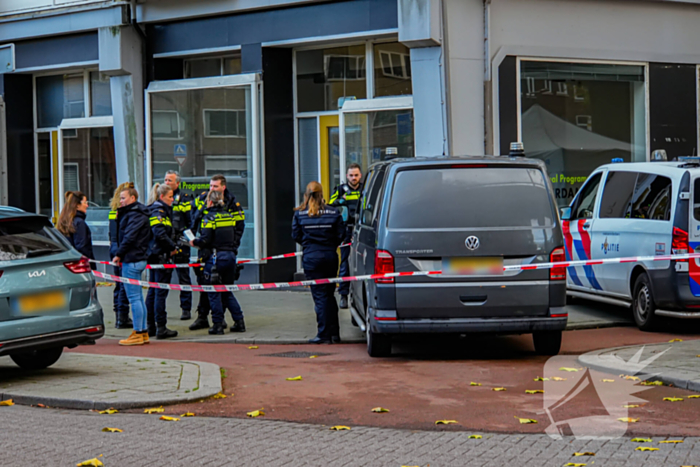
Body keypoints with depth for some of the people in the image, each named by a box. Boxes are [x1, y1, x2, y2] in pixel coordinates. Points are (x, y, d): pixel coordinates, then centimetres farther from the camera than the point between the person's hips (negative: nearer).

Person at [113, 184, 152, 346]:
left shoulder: (135, 215, -13)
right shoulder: (130, 213, 19)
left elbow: (129, 237, -19)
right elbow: (122, 233, 19)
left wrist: (118, 254, -14)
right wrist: (119, 216, 8)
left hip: (132, 260, -11)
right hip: (137, 259, 11)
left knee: (134, 297, -8)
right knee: (138, 297, 12)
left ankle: (138, 334, -6)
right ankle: (143, 332, 16)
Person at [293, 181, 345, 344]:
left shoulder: (299, 214, -2)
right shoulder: (333, 213, -1)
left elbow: (296, 236, 2)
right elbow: (340, 234, -1)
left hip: (311, 258, -2)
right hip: (330, 257, 2)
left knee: (320, 296, 1)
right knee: (329, 294, 15)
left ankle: (324, 335, -1)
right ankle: (334, 333, 16)